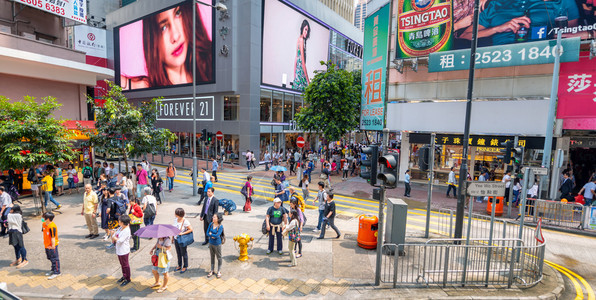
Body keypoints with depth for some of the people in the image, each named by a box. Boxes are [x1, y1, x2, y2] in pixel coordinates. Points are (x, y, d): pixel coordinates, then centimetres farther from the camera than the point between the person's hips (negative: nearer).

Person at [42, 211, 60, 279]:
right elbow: (44, 232, 16)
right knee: (50, 258, 21)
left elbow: (53, 237, -24)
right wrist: (45, 243, 17)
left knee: (54, 258, 1)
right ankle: (53, 270, 37)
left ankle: (57, 272, 10)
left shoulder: (52, 226, -26)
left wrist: (53, 246, -21)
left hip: (52, 246, -9)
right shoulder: (44, 224, 2)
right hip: (47, 245, 9)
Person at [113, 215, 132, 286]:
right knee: (122, 264, 22)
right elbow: (114, 235, 10)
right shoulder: (120, 228, 3)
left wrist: (114, 238, -10)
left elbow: (120, 241, -26)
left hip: (124, 251, -9)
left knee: (125, 265, 5)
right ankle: (124, 276, 39)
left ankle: (128, 279, 19)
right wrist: (114, 238, -10)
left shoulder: (126, 231, -25)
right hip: (119, 250, 9)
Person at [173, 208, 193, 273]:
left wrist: (182, 233, -23)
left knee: (184, 253, 9)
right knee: (178, 253, 20)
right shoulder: (176, 220, -2)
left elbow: (191, 229, -18)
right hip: (176, 239, 7)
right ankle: (179, 266, 38)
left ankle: (185, 267, 26)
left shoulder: (185, 221, -23)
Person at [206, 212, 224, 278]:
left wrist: (210, 234, -14)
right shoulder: (211, 224, -5)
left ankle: (219, 271, 25)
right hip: (211, 243, 5)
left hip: (217, 244, -5)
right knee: (212, 257, 19)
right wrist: (213, 235, -19)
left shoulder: (220, 227, -20)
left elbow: (217, 235, -26)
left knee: (219, 257, 10)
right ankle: (212, 270, 35)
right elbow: (207, 233, -4)